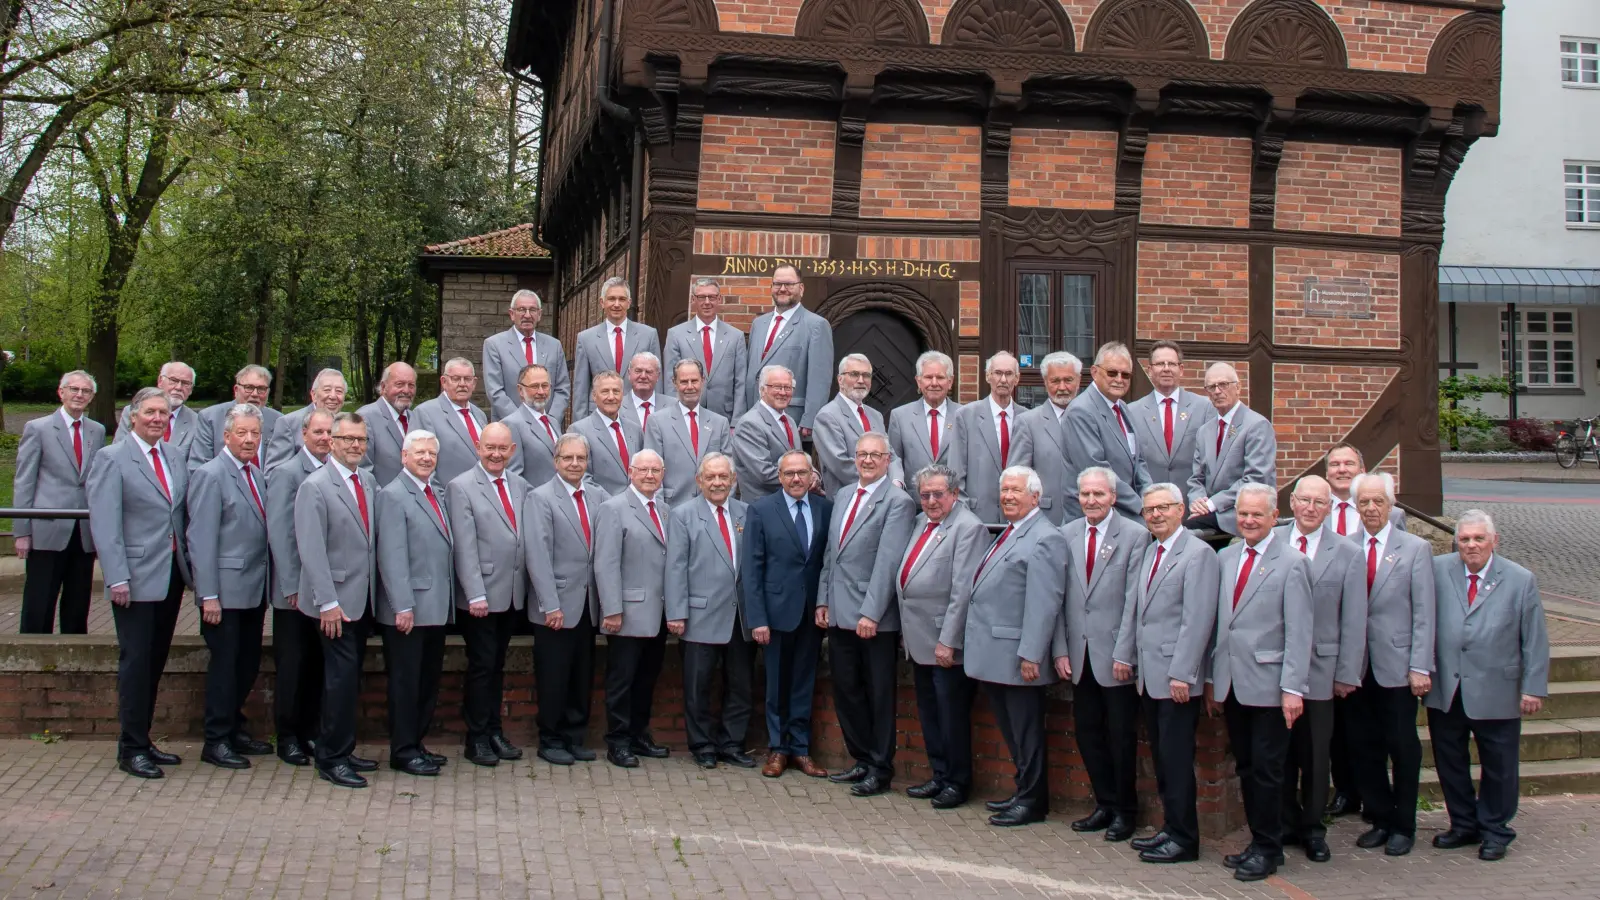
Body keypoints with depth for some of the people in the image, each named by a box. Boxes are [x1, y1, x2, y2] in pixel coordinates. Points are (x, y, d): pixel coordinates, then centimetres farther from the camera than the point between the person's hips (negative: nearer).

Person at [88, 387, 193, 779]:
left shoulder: (176, 456, 12)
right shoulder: (112, 459, -6)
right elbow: (104, 524, -11)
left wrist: (191, 561, 7)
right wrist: (117, 578, -17)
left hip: (172, 574, 6)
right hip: (136, 577, -6)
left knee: (156, 662, 12)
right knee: (136, 662, -2)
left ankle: (144, 740, 21)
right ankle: (131, 749, 7)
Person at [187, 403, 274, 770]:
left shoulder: (256, 475, 12)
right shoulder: (211, 475, -11)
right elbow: (201, 540, -14)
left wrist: (268, 587, 11)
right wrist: (208, 596, -17)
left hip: (254, 590, 7)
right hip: (226, 591, -7)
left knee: (248, 664, 14)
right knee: (225, 664, 0)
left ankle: (235, 729, 27)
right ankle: (216, 741, 10)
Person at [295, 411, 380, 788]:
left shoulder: (370, 483, 10)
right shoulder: (315, 486, -9)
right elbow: (312, 551, -14)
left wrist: (377, 590, 6)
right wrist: (328, 603, -18)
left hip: (364, 599, 6)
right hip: (337, 600, -6)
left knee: (349, 676, 12)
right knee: (342, 677, -6)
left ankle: (341, 751, 22)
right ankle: (332, 760, 5)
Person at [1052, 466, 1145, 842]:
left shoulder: (1135, 535, -5)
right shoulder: (1065, 535, 7)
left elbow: (1135, 600, -9)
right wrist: (1060, 650, 1)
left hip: (1116, 654, -4)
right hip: (1080, 655, 4)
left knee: (1121, 736, 5)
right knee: (1087, 732, 11)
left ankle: (1125, 811, 20)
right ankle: (1105, 804, 26)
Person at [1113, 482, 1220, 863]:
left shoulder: (1198, 554, -11)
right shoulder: (1148, 552, 15)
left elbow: (1198, 620, -16)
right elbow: (1134, 607, 20)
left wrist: (1181, 674, -19)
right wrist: (1123, 654, 14)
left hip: (1177, 678, -8)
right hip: (1149, 675, 8)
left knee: (1176, 759, -3)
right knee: (1161, 758, 12)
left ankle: (1184, 839, 7)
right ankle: (1171, 828, 21)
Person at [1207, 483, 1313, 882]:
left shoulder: (1292, 563, -6)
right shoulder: (1225, 558, 11)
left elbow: (1298, 632, -10)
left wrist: (1293, 688, -14)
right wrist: (1211, 678, 13)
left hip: (1268, 685, -5)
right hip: (1231, 683, 5)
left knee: (1267, 770, 1)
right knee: (1246, 769, 12)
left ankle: (1268, 850, 13)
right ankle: (1257, 841, 23)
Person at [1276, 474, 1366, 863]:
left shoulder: (1347, 554, 0)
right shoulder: (1271, 542, 1)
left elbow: (1354, 621, 0)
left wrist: (1347, 674, -2)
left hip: (1319, 669, -1)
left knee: (1315, 754, 8)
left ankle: (1313, 828, 22)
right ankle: (1286, 823, 25)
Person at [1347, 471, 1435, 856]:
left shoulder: (1415, 549, -2)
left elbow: (1424, 614, -4)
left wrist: (1420, 668, -10)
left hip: (1396, 667, -2)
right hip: (1357, 666, 3)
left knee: (1402, 748, 6)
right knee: (1364, 748, 9)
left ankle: (1403, 826, 19)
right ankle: (1380, 819, 24)